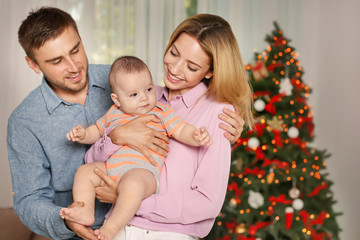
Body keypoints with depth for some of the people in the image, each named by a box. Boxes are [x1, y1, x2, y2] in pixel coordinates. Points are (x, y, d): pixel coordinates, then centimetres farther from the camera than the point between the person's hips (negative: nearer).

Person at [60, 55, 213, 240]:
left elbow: (182, 131, 2)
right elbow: (97, 131, 34)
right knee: (84, 172, -8)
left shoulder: (161, 112, 9)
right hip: (109, 167, 6)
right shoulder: (113, 114, 21)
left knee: (132, 184, -36)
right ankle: (86, 212, -18)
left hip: (142, 171, -6)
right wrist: (83, 134, 12)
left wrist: (196, 137, -20)